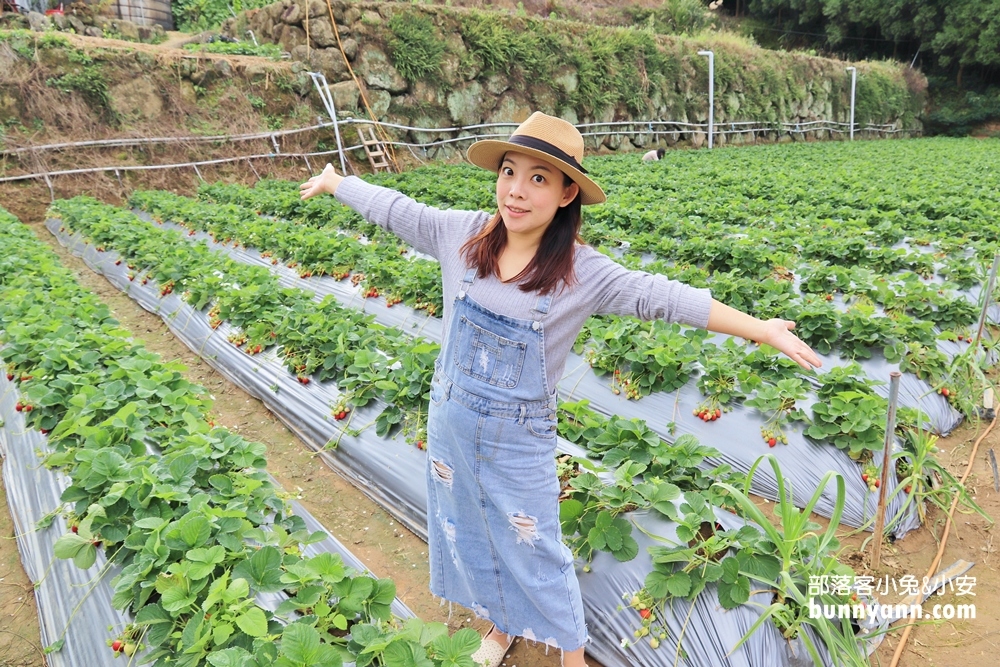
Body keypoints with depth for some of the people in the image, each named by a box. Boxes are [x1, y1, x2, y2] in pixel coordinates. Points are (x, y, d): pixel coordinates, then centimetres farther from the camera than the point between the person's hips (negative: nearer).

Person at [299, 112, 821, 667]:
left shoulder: (582, 272, -17)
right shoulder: (463, 234, -9)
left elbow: (661, 297, -22)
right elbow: (394, 209, 4)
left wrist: (763, 328, -26)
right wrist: (334, 181, 19)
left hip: (518, 438, -4)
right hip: (448, 420, 4)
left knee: (536, 556, 11)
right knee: (470, 536, 22)